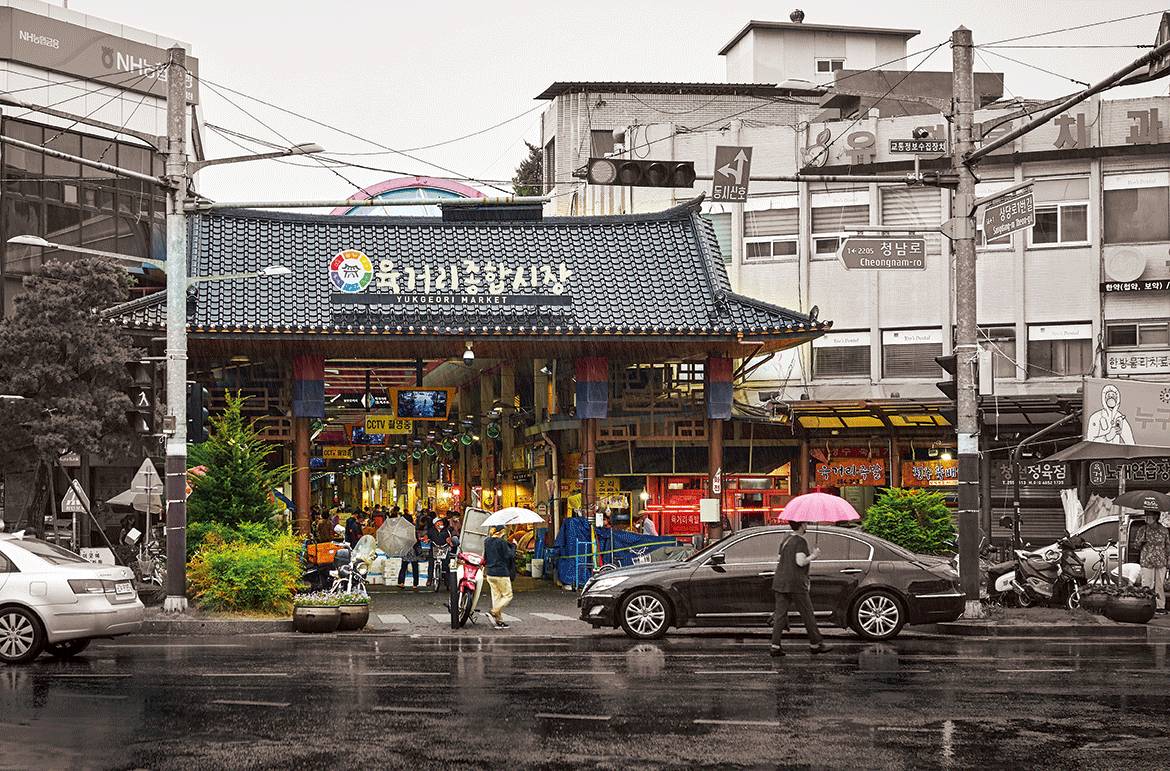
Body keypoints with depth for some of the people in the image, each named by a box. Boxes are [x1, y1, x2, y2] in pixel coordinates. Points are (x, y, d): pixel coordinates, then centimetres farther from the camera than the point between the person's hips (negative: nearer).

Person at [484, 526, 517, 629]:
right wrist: (513, 546, 1)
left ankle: (499, 621, 11)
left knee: (496, 596, 11)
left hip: (490, 573, 8)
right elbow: (509, 556, -13)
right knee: (508, 595, 6)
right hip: (501, 573, -7)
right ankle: (495, 611, -10)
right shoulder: (501, 542, -16)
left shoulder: (487, 542, 7)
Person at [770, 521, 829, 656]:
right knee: (807, 614, 5)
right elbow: (800, 562, -20)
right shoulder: (801, 541, -11)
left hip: (780, 583, 8)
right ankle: (815, 644, 14)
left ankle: (775, 646, -3)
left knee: (780, 614, 3)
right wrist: (813, 556, -5)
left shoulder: (785, 541, 15)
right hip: (795, 584, -7)